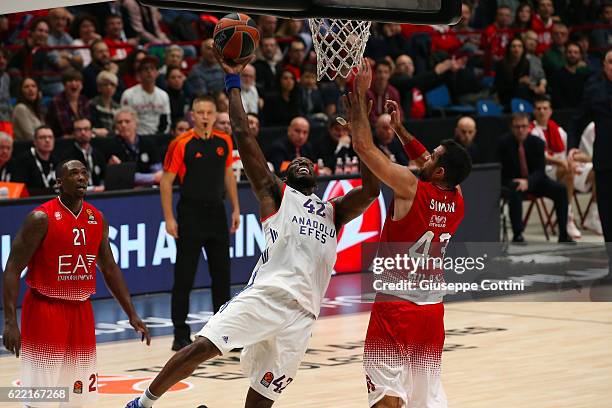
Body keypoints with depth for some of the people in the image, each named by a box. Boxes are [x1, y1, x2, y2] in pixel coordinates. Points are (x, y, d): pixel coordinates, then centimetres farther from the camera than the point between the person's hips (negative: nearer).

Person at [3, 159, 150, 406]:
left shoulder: (97, 219, 6)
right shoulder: (42, 218, -13)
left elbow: (109, 269, 16)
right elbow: (12, 270, -13)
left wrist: (131, 314, 11)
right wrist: (10, 322, -22)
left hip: (81, 312, 6)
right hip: (45, 311, -6)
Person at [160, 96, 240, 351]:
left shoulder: (224, 142, 5)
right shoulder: (181, 144, -10)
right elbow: (166, 181, -8)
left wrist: (235, 208, 13)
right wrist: (169, 218, -13)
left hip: (216, 212, 5)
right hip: (191, 213, -5)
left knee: (222, 273, 10)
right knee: (184, 277, -3)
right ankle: (180, 335, 2)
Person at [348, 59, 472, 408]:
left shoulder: (410, 187, -16)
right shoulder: (457, 199, 2)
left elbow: (364, 146, -14)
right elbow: (428, 164, 24)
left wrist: (361, 97, -5)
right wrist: (400, 129, 26)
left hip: (397, 304, -7)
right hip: (433, 306, 7)